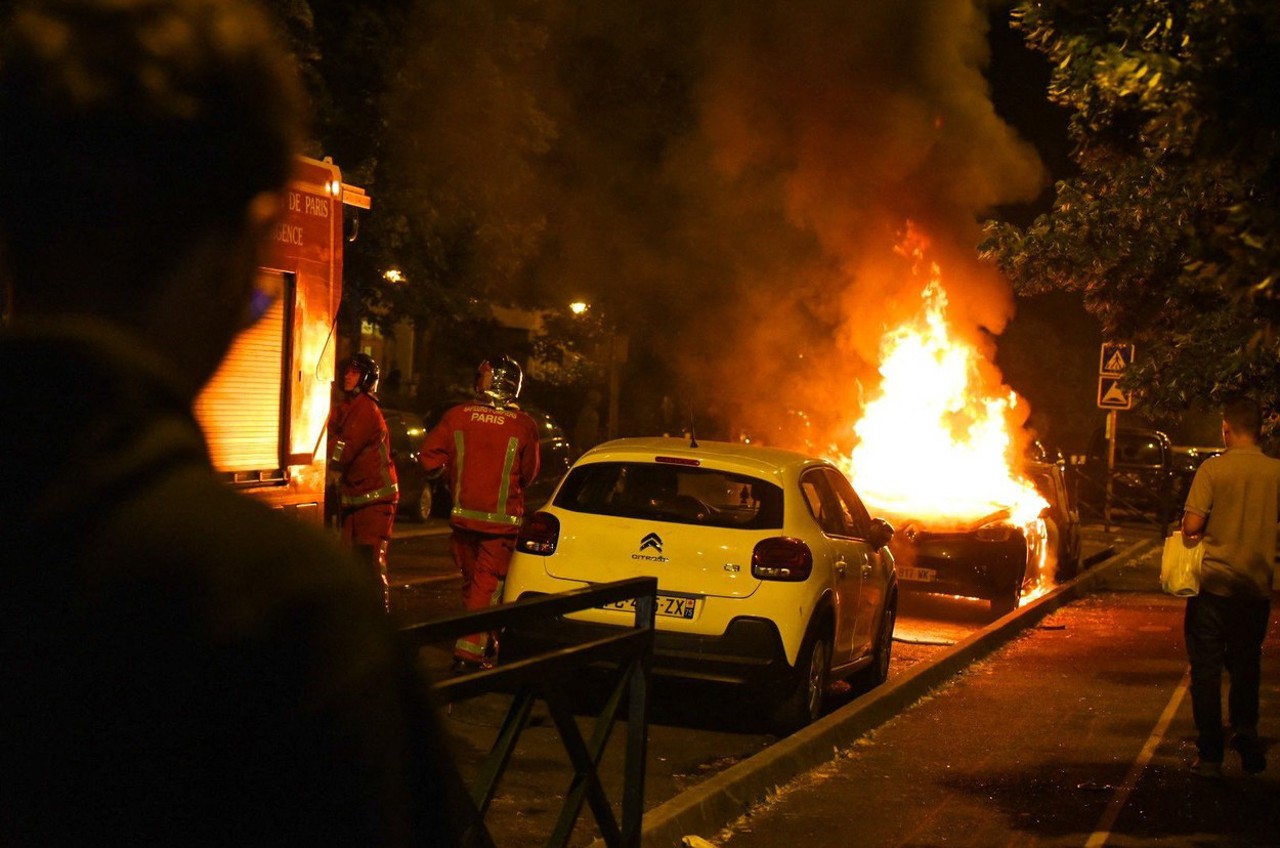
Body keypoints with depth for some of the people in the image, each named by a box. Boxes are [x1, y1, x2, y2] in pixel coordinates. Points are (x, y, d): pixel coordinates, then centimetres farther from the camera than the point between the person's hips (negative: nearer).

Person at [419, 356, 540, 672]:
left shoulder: (457, 416, -6)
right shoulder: (523, 425, -10)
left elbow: (428, 456, -5)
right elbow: (528, 475, 0)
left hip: (463, 515, 3)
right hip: (501, 520, -3)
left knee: (472, 582, 19)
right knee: (487, 586, 3)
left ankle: (485, 643, 32)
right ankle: (469, 652, -4)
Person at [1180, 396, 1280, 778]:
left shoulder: (1213, 468, -11)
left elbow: (1191, 525, -15)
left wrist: (1190, 529, 6)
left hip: (1214, 580, -3)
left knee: (1206, 668, 6)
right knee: (1246, 664, 19)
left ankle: (1210, 755, 6)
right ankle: (1246, 731, 0)